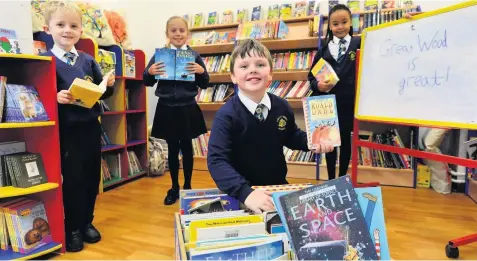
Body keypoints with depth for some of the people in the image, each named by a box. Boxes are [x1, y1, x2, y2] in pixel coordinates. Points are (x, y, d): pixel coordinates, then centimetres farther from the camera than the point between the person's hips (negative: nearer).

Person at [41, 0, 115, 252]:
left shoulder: (88, 61, 7)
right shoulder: (45, 60, -4)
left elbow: (101, 93, 11)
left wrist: (109, 85, -8)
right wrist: (55, 97, -27)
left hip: (91, 126, 4)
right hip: (67, 130, -4)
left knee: (92, 177, 12)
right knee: (72, 179, 3)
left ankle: (87, 222, 30)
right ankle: (72, 229, 21)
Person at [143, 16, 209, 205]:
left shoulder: (194, 55, 1)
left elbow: (204, 85, 3)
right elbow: (147, 82, 6)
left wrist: (201, 71, -16)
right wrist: (150, 72, -15)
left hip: (188, 109, 0)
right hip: (167, 109, 1)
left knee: (186, 147, 9)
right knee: (172, 149, 10)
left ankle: (188, 186, 25)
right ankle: (174, 188, 25)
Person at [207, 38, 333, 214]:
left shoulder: (282, 107, -4)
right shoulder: (226, 115, -18)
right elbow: (217, 161, -26)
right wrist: (245, 193, -38)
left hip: (279, 187, 4)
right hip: (242, 194, -4)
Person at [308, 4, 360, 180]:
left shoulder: (359, 44, -1)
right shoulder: (324, 48, 5)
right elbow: (311, 76, 5)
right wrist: (318, 85, -15)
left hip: (348, 103, -1)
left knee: (346, 140, 11)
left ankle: (342, 179, 27)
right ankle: (330, 179, 26)